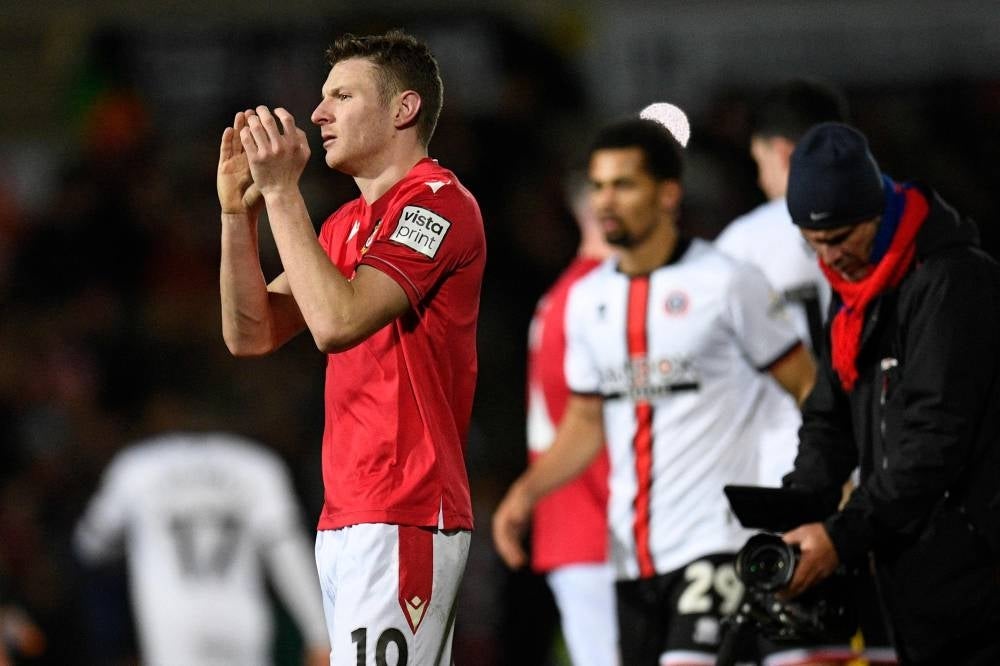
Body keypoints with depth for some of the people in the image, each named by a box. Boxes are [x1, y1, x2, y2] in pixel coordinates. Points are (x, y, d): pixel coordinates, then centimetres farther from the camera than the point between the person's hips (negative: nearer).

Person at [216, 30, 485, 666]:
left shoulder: (437, 201, -8)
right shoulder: (348, 224, 22)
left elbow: (337, 321, -20)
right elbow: (252, 334, 16)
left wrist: (282, 191, -14)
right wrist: (239, 208, 6)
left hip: (402, 518, -10)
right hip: (344, 519, 10)